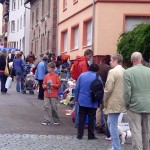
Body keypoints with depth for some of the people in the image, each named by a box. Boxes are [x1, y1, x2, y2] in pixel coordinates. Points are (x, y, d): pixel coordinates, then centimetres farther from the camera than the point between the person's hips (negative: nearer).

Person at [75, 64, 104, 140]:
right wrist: (100, 101, 7)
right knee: (91, 119, 6)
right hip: (92, 102, -2)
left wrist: (76, 99, 9)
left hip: (82, 101, 2)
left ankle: (80, 135, 8)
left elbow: (77, 88, 2)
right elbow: (101, 90, -3)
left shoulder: (82, 75, 1)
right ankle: (91, 135, 9)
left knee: (81, 118, 8)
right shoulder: (97, 77, -6)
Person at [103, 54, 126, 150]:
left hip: (114, 102, -8)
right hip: (121, 102, 8)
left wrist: (105, 100, -3)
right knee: (110, 122, 21)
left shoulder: (112, 71, -14)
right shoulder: (125, 72, 9)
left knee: (113, 125, -2)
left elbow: (108, 88, -18)